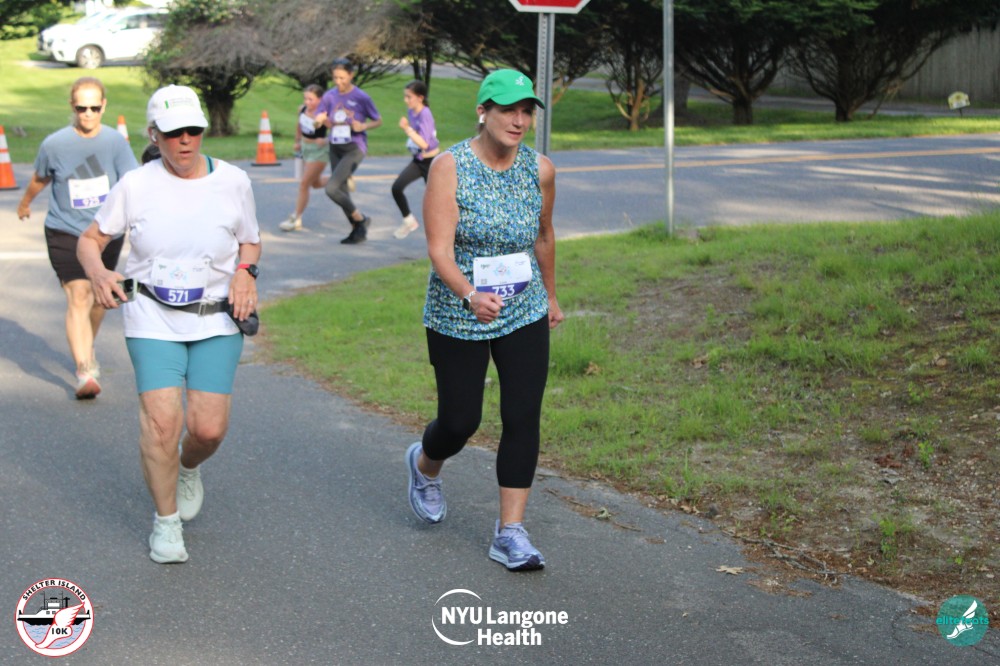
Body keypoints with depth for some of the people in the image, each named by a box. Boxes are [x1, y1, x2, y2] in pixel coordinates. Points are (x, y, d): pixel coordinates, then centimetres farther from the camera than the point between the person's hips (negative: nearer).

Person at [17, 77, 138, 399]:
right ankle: (84, 372, -20)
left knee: (98, 297, 17)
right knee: (78, 298, -15)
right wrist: (25, 202, 27)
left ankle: (87, 349, 45)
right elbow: (40, 179, 10)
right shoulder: (54, 144, -10)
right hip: (65, 232, -2)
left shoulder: (115, 141, -10)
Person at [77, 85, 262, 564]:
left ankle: (189, 469, 33)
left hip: (216, 318, 1)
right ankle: (165, 521, 9)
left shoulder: (232, 182, -2)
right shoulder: (135, 186, -5)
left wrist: (245, 271, -9)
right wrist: (98, 273, -19)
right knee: (161, 420, -11)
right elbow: (90, 240, 3)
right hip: (153, 317, -1)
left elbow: (250, 243, 13)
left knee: (209, 428, -5)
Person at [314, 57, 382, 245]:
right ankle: (357, 229, 26)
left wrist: (363, 126, -19)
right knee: (342, 191, 10)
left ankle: (360, 219, 1)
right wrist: (322, 120, -18)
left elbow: (378, 121, 0)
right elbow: (318, 120, 6)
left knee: (331, 188, -18)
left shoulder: (361, 97, -10)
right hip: (335, 148, 6)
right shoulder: (330, 96, 1)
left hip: (354, 148, -6)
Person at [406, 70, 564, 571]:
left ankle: (510, 533, 5)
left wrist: (551, 295, 25)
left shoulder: (539, 170, -2)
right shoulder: (449, 167, -14)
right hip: (456, 317, -3)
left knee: (523, 419, -4)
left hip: (525, 314, 3)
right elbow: (439, 247, -22)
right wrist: (470, 294, -38)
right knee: (460, 421, 4)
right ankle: (424, 465, 41)